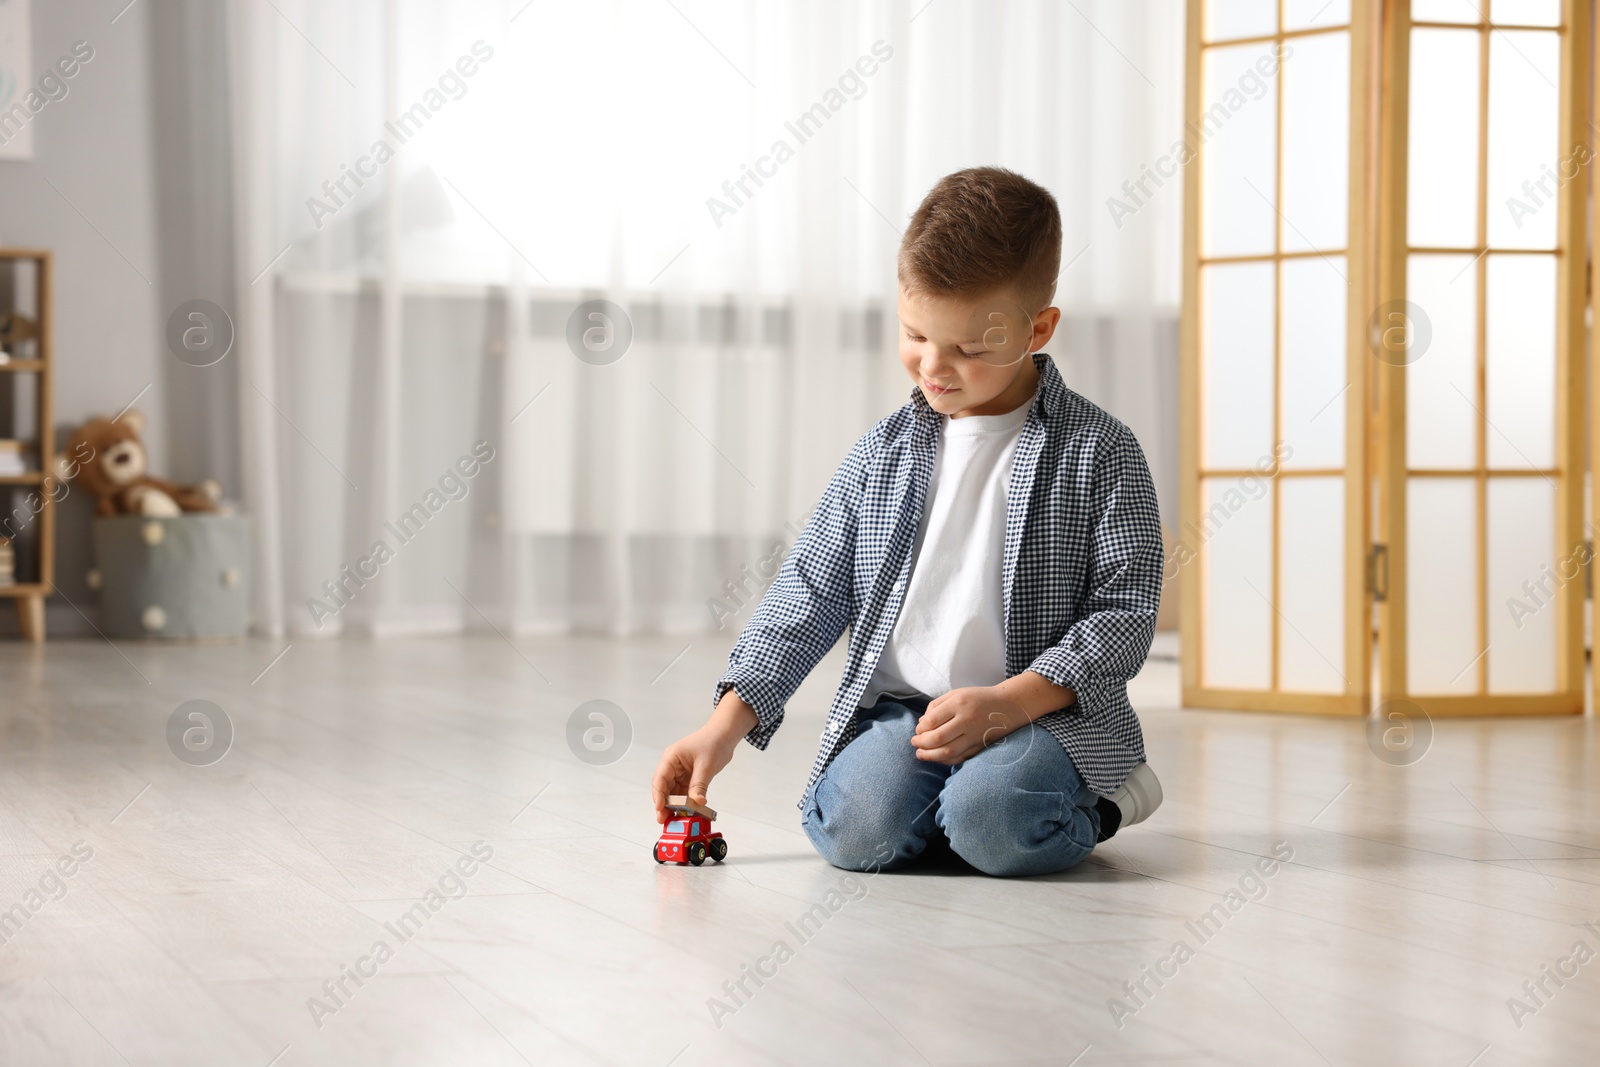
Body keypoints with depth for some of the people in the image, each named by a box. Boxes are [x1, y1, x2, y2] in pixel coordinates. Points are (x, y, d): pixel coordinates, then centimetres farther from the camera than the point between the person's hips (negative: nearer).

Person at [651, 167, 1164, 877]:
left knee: (991, 824, -32)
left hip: (1047, 709, -3)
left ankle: (1092, 798, 3)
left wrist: (1007, 703, -17)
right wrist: (727, 723, -1)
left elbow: (1126, 609, -5)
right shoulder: (883, 454, 9)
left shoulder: (1098, 453, -2)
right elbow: (811, 593, 10)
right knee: (856, 829, -26)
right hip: (898, 708, 3)